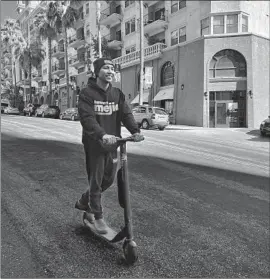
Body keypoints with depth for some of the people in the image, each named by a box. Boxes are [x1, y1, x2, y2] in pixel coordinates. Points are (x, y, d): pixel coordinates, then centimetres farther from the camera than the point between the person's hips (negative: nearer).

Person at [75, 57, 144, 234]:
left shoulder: (117, 94, 7)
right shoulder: (87, 94, -9)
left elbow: (126, 113, -4)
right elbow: (87, 118, -23)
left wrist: (135, 130, -23)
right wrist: (102, 135, -39)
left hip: (112, 144, 6)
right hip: (94, 145, -5)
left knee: (109, 180, 15)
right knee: (96, 181, 4)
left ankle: (84, 202, 40)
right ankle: (98, 217, 22)